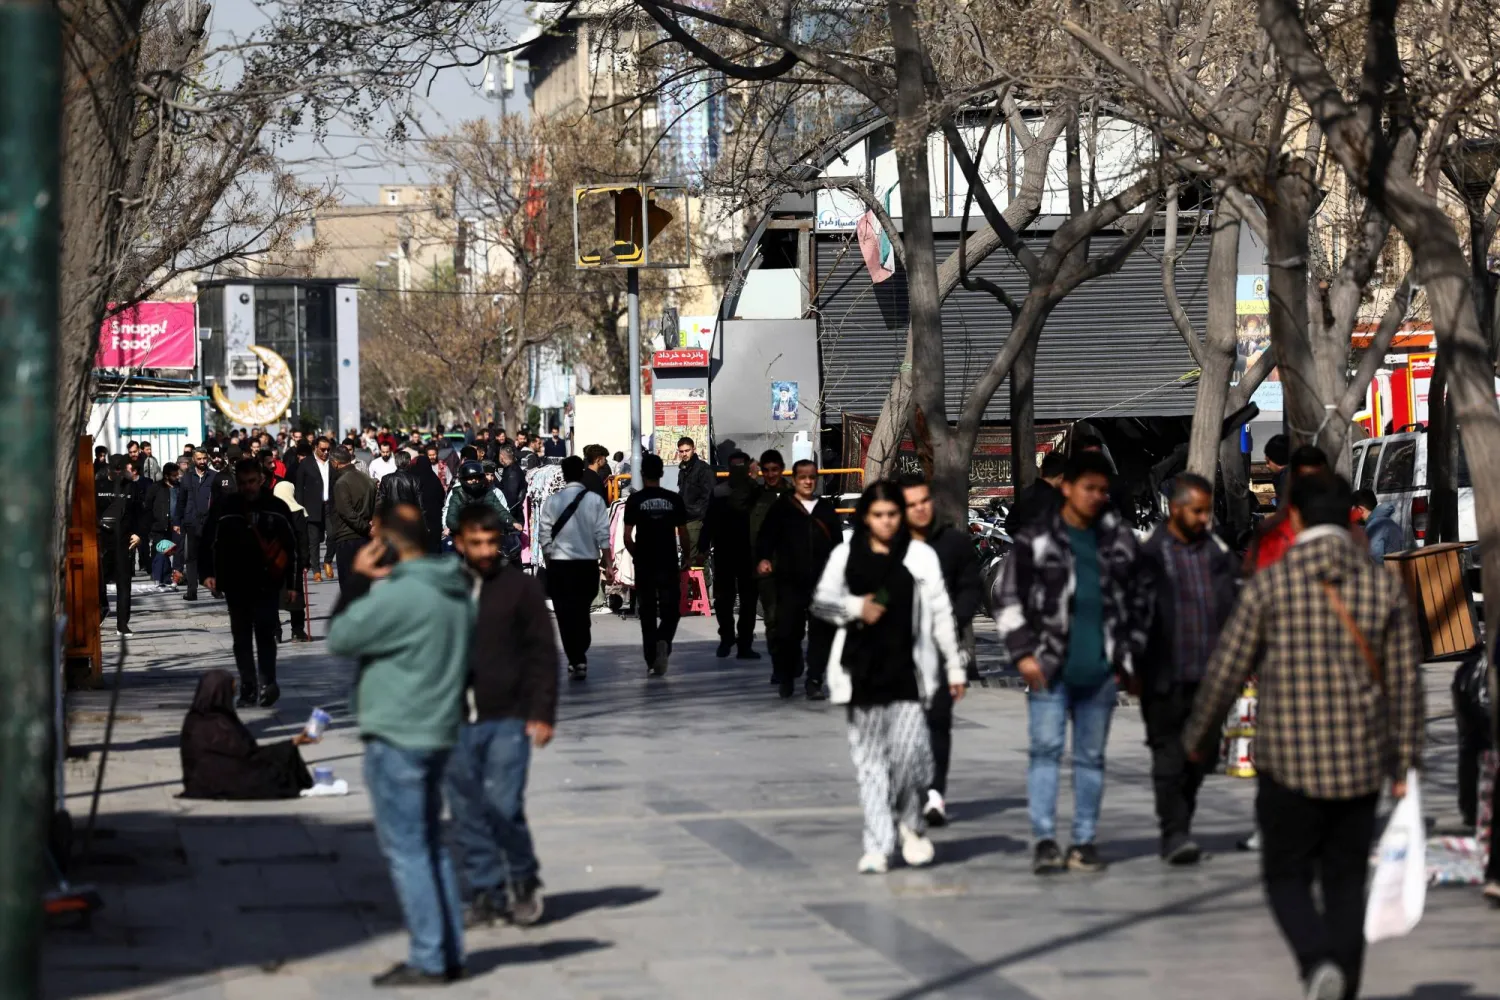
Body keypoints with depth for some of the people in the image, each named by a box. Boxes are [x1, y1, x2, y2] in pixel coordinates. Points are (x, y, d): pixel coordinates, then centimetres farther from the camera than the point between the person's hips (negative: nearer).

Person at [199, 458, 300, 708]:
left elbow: (291, 547, 8)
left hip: (267, 584, -2)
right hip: (236, 584, 2)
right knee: (242, 638, 6)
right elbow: (209, 542, 4)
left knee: (265, 632, -12)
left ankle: (268, 682, -9)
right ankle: (248, 689, 10)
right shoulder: (223, 509, 1)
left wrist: (291, 583, 6)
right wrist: (209, 573, -8)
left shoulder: (277, 508, 2)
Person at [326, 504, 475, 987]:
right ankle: (449, 954, 17)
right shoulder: (455, 593, 9)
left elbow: (339, 638, -13)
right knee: (431, 847, 15)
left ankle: (429, 960, -2)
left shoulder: (399, 595, -20)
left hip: (397, 738, -9)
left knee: (407, 851, -3)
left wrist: (356, 581, -1)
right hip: (438, 733, 9)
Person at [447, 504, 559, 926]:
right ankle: (484, 892, 16)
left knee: (503, 808, -10)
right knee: (467, 816, 5)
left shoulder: (520, 587, 1)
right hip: (456, 722, 3)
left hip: (509, 720, -3)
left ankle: (525, 880, 12)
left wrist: (542, 714, -6)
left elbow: (543, 654, 1)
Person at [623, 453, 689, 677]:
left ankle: (652, 663, 9)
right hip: (669, 564, 0)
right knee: (670, 611, 9)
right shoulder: (674, 499, -1)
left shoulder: (635, 500, -3)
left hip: (644, 565, 0)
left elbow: (627, 537, -4)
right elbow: (683, 535, 1)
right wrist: (685, 558, 15)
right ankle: (663, 642, -19)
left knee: (648, 614, 9)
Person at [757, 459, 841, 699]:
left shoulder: (826, 509, 12)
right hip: (789, 582, -2)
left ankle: (814, 682, 4)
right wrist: (763, 559, -20)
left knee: (822, 633, -3)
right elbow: (766, 537, -1)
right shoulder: (781, 508, 3)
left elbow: (837, 544, 17)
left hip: (822, 583, 2)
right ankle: (785, 678, 18)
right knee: (787, 632, -1)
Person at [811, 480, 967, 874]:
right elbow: (821, 601, 10)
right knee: (869, 758, 2)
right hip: (863, 670, 2)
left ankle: (911, 823, 14)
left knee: (910, 750, -12)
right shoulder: (845, 556, 8)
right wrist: (855, 608, -9)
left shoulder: (921, 556, 6)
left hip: (908, 668, -1)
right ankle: (878, 845, 7)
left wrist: (954, 666, 6)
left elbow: (941, 613, 7)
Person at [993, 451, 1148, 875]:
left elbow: (1135, 601, 17)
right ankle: (1045, 840, -5)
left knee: (1091, 757, 8)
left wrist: (1130, 656, 11)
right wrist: (1023, 653, -8)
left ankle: (1085, 841, 13)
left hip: (1099, 671, 3)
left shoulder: (1120, 541, 10)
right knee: (1046, 750, -6)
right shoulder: (1035, 540, -1)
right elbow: (1008, 601, -1)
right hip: (1050, 669, -3)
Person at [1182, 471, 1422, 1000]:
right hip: (1360, 766, 2)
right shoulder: (1385, 585, 1)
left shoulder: (1271, 583, -7)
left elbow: (1226, 670, -1)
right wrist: (1405, 764, 12)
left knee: (1287, 879, 10)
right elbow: (1405, 683, 3)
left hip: (1289, 763, -2)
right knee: (1346, 886, 13)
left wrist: (1196, 735, 15)